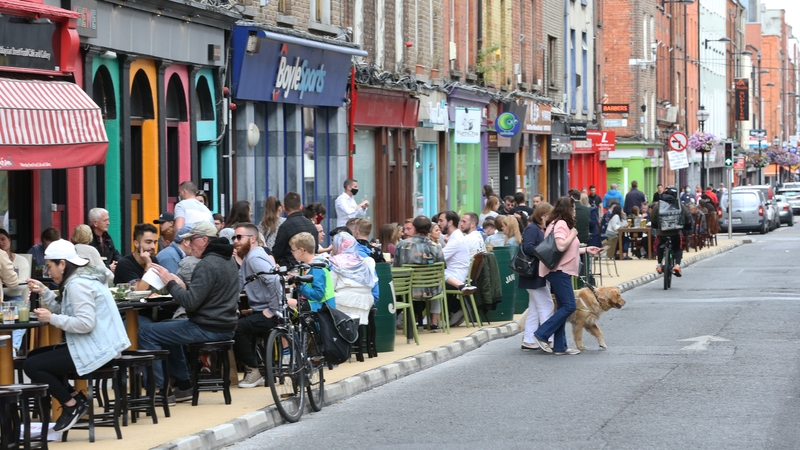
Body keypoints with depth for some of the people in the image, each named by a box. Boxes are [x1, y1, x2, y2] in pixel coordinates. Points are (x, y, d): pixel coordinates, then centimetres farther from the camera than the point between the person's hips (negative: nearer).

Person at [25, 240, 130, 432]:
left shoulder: (78, 284, -18)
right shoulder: (81, 278, 15)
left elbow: (86, 323, -27)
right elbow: (65, 312, 12)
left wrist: (51, 319, -20)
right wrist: (44, 292, 5)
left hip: (95, 350, -11)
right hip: (96, 346, 11)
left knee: (31, 365, -11)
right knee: (34, 356, 20)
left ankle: (72, 405, -1)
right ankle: (74, 397, 12)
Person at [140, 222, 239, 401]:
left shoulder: (207, 265, -19)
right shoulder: (229, 260, 12)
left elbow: (190, 302, -24)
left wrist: (170, 282, -13)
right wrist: (180, 285, 9)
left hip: (207, 329, -10)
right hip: (225, 327, 10)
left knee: (146, 332, -6)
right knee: (167, 327, 32)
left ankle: (158, 390, -4)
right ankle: (183, 385, 31)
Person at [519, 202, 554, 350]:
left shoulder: (541, 230, 17)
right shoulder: (532, 229, -14)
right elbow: (528, 247, -26)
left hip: (540, 275, 10)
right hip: (534, 276, -10)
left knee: (534, 309, 11)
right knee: (546, 306, -8)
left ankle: (528, 341, 15)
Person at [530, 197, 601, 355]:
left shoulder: (559, 224, 19)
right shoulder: (561, 224, -14)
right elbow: (561, 246, -26)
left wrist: (586, 250, 23)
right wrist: (573, 234, -13)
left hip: (560, 272, 11)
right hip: (559, 271, -11)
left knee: (563, 308, 10)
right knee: (569, 306, -12)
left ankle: (560, 346, 10)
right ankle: (541, 335, -10)